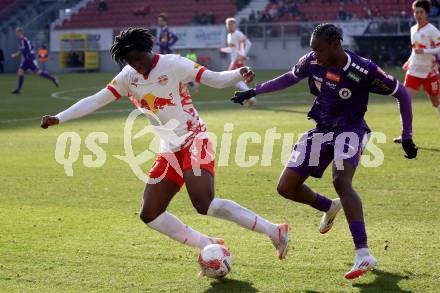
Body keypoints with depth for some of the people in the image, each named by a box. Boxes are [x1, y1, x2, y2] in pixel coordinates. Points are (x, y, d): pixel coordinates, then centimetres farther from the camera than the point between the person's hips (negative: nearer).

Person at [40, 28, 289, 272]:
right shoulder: (128, 77, 4)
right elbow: (95, 101, 4)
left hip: (195, 140, -7)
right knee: (150, 214, 2)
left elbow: (215, 79, -12)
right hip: (170, 150, 7)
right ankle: (210, 247, 7)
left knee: (204, 204, -27)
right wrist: (59, 118, -4)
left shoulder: (173, 64, -10)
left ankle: (274, 231, -20)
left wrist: (239, 74, -32)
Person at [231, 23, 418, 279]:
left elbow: (402, 94, -10)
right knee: (286, 187, 0)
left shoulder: (364, 71, -21)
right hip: (322, 131, 6)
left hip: (350, 131, -6)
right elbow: (290, 78, 14)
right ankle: (329, 207, 32)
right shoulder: (311, 62, -8)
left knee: (341, 180, -33)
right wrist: (254, 91, 16)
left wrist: (407, 137, -11)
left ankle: (364, 254, -37)